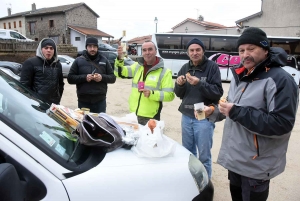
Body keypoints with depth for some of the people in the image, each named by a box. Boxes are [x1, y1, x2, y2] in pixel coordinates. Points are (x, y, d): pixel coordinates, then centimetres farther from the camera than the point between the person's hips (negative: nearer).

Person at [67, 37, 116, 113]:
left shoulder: (104, 60, 9)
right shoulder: (78, 60, 5)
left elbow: (113, 77, 8)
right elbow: (70, 78, 1)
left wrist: (102, 77, -12)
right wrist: (84, 77, -14)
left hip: (100, 101, 1)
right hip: (83, 101, -1)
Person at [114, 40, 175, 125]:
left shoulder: (165, 72, -7)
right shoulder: (137, 66, 8)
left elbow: (169, 95, -10)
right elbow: (120, 72, 5)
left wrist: (152, 94, -24)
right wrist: (119, 59, -13)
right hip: (133, 115, 5)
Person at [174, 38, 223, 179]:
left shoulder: (212, 67, -8)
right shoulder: (185, 68, 8)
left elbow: (218, 93, -14)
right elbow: (179, 94, 10)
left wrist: (200, 84, -26)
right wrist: (179, 85, -11)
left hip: (204, 118, -5)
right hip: (186, 117, 5)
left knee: (204, 156, 5)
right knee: (187, 153, 18)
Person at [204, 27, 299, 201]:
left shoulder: (280, 80, -20)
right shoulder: (241, 75, 8)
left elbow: (282, 124, -27)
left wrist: (237, 113, -30)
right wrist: (214, 111, -1)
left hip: (256, 164, -8)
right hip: (235, 157, 8)